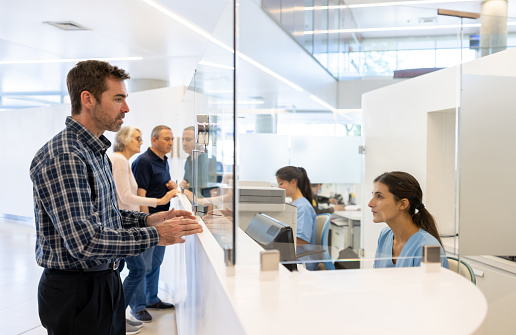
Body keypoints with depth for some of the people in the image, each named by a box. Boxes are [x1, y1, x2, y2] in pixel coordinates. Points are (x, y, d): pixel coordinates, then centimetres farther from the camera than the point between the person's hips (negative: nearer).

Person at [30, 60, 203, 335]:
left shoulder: (94, 152, 11)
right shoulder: (62, 157, -23)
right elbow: (85, 242, -28)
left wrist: (147, 219, 2)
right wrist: (156, 236, -21)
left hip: (106, 280, 9)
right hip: (76, 290, -9)